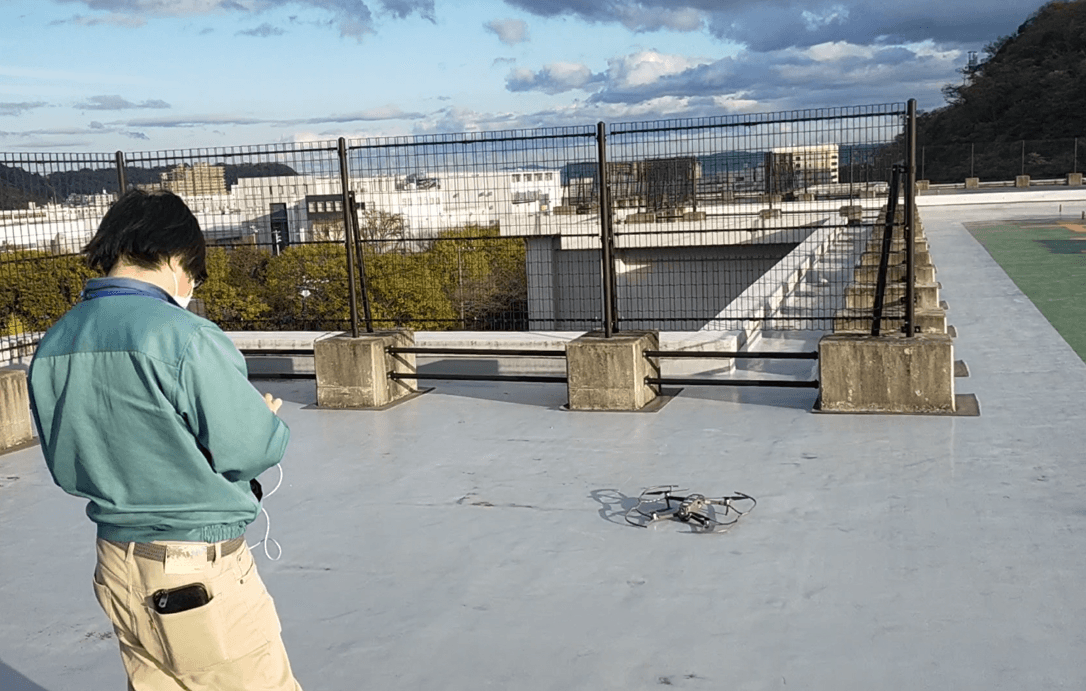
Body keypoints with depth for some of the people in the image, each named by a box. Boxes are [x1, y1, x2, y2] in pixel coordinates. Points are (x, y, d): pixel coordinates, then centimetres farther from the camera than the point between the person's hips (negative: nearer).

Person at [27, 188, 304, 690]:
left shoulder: (52, 345, 3)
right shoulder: (182, 335, -20)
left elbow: (65, 467, 11)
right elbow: (247, 450, -18)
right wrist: (268, 420, 2)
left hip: (117, 569, 7)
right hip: (199, 573, -7)